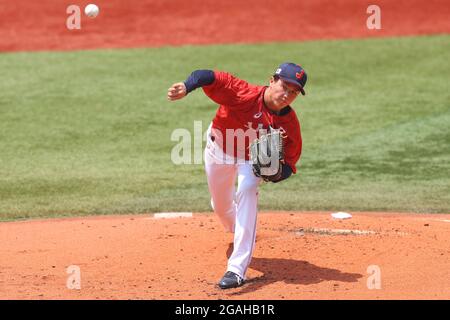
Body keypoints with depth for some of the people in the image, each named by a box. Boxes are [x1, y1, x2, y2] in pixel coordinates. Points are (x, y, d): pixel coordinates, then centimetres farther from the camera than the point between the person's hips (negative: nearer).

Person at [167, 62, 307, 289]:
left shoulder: (290, 124, -27)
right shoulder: (244, 94, -37)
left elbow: (290, 162, -19)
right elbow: (211, 78, -47)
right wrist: (186, 87, -67)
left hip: (252, 159, 0)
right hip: (219, 149, 0)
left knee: (247, 191, -28)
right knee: (221, 205, 16)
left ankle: (237, 269, -30)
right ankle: (237, 230, 59)